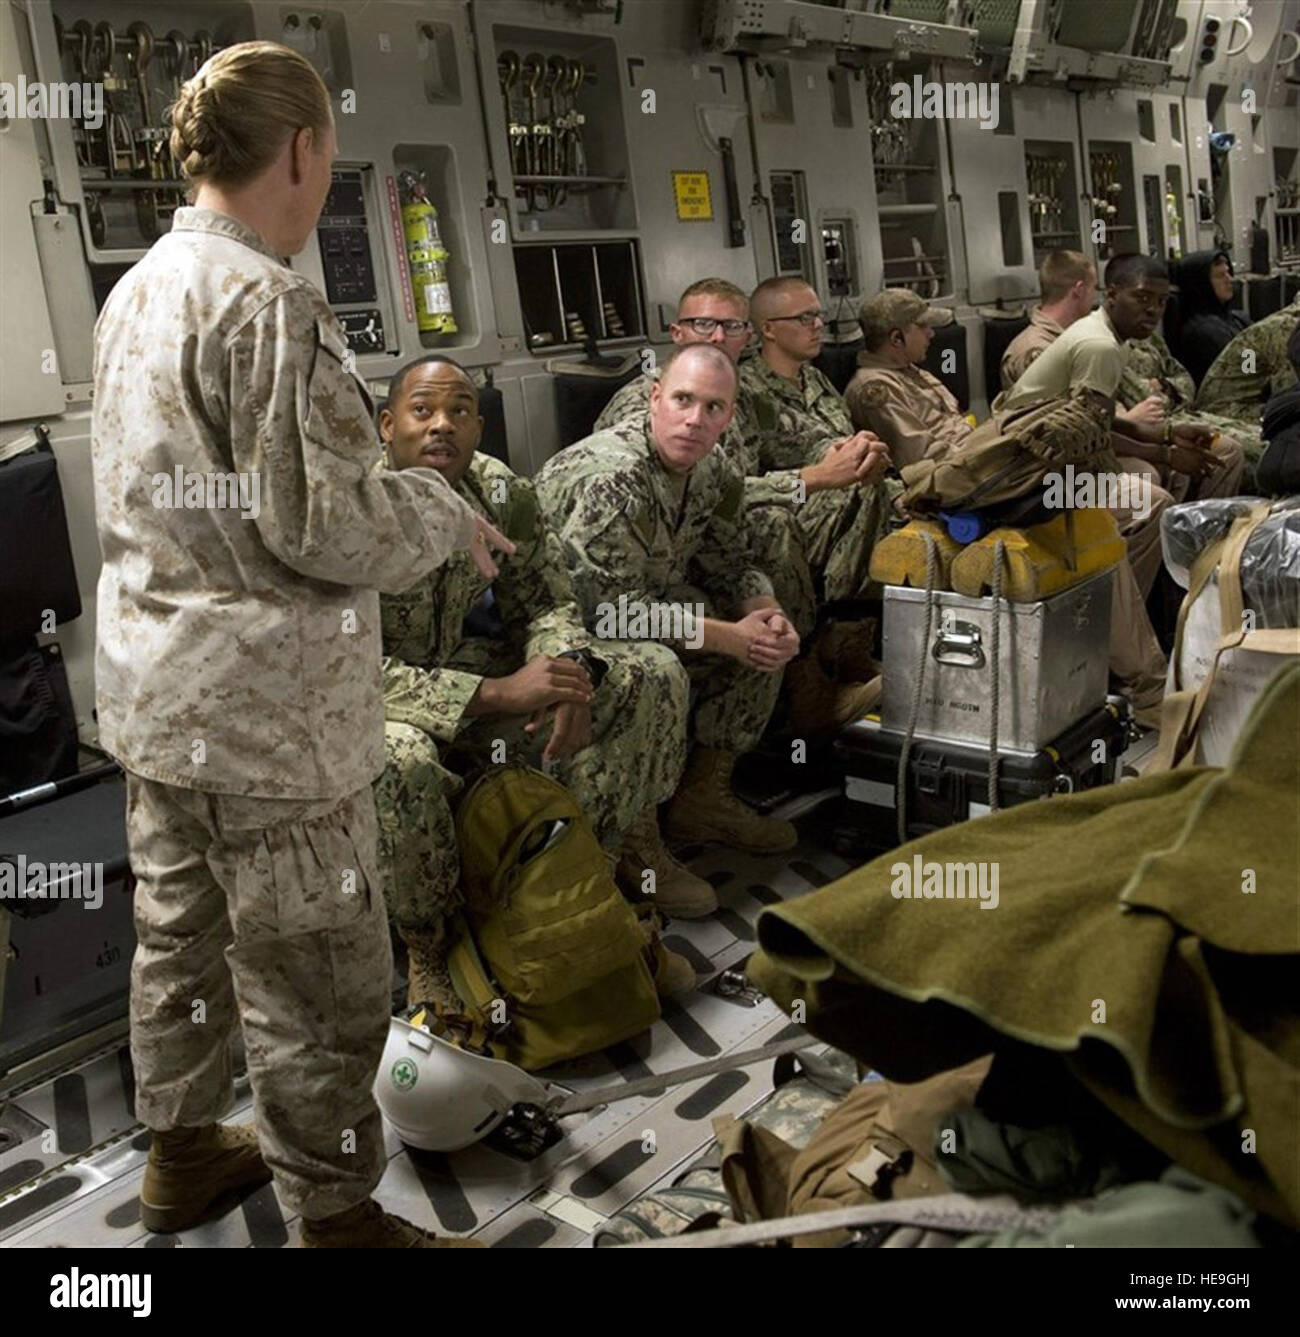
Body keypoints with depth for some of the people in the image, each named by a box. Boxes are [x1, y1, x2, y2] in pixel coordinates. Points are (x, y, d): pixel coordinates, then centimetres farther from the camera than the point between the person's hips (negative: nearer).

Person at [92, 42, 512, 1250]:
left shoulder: (137, 290, 9)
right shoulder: (267, 304, -19)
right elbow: (319, 524, -22)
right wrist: (447, 515, -5)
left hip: (151, 691, 10)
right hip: (262, 709, -9)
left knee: (181, 933, 23)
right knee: (317, 979, 5)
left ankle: (180, 1149, 42)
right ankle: (335, 1216, 21)